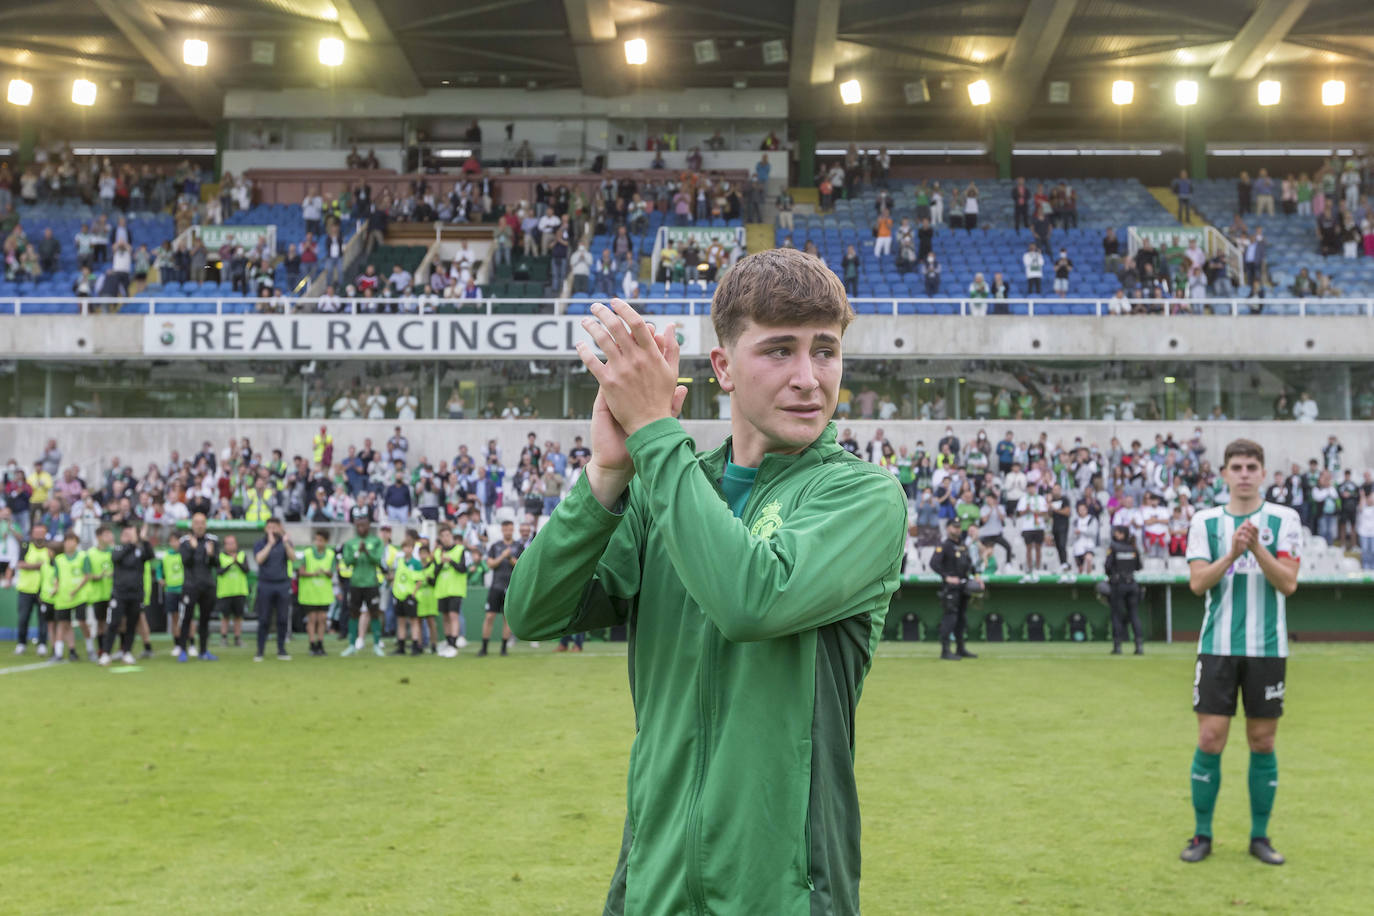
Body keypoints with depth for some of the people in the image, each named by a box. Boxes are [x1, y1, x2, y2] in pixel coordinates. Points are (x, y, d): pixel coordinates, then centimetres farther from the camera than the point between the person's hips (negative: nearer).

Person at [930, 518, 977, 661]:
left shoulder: (963, 546, 18)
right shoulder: (944, 546, -8)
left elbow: (969, 563, 28)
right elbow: (933, 563, -18)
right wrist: (947, 577, -23)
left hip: (963, 586, 8)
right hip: (950, 586, -8)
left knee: (961, 617, 13)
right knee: (950, 616, -12)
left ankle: (961, 649, 22)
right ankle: (945, 650, -11)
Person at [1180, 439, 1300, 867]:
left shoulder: (1283, 519, 1)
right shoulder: (1205, 521, 4)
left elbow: (1288, 582, -7)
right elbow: (1197, 582, -5)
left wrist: (1257, 548, -21)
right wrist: (1231, 553, -19)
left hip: (1267, 648, 0)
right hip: (1218, 646, 0)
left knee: (1262, 742, 5)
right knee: (1210, 740, -2)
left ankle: (1260, 836, 18)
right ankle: (1202, 835, 11)